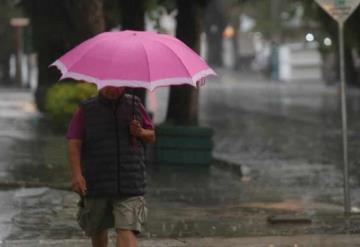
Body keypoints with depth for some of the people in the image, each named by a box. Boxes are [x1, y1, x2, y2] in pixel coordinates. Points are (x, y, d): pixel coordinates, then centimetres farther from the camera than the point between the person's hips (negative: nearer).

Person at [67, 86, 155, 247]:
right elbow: (74, 144, -5)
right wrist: (76, 174, -19)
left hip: (129, 184, -1)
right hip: (95, 183, 1)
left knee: (127, 230, -15)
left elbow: (152, 136, 16)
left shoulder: (134, 105, 8)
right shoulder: (86, 110, 2)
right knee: (97, 228, 16)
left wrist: (141, 132, -8)